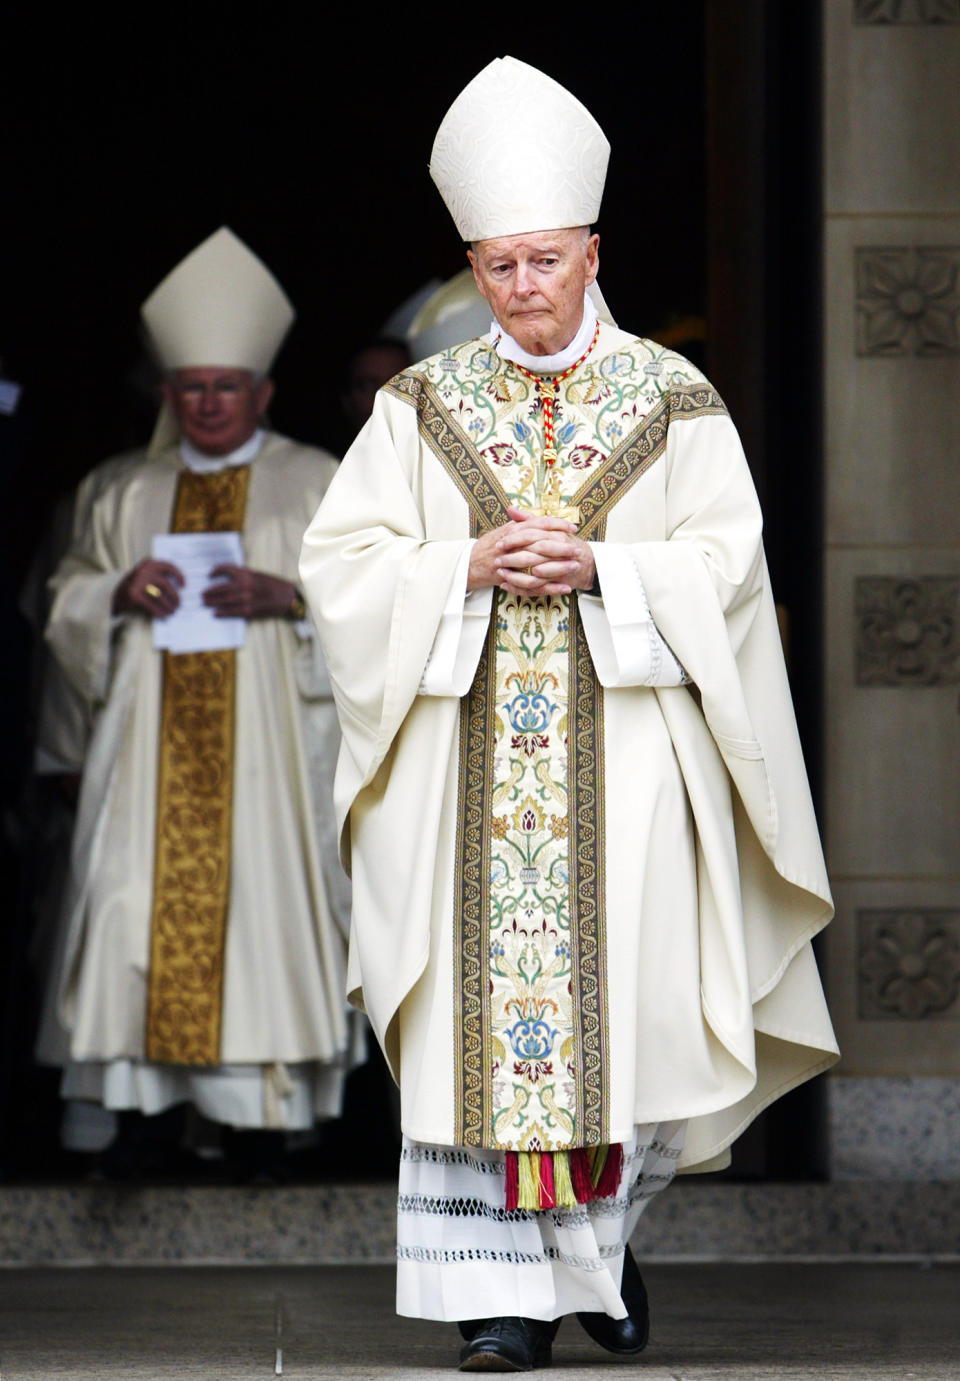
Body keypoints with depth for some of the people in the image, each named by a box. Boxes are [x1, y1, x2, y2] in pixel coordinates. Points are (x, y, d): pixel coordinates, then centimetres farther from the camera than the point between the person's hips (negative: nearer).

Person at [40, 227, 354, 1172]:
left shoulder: (320, 484, 9)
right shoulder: (125, 496, 18)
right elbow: (67, 606, 17)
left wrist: (289, 596, -14)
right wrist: (119, 593, -5)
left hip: (266, 741, -3)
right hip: (152, 736, 3)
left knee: (262, 897, -10)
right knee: (136, 899, -6)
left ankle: (264, 1104, -8)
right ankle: (128, 1090, -4)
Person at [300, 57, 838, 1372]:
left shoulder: (673, 401, 5)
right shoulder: (425, 405, 9)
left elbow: (724, 560, 0)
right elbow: (343, 559, 4)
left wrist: (599, 565, -15)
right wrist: (470, 565, -11)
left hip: (626, 740, -1)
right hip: (468, 746, 1)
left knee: (624, 998, -4)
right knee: (482, 1003, -5)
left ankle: (604, 1227, 22)